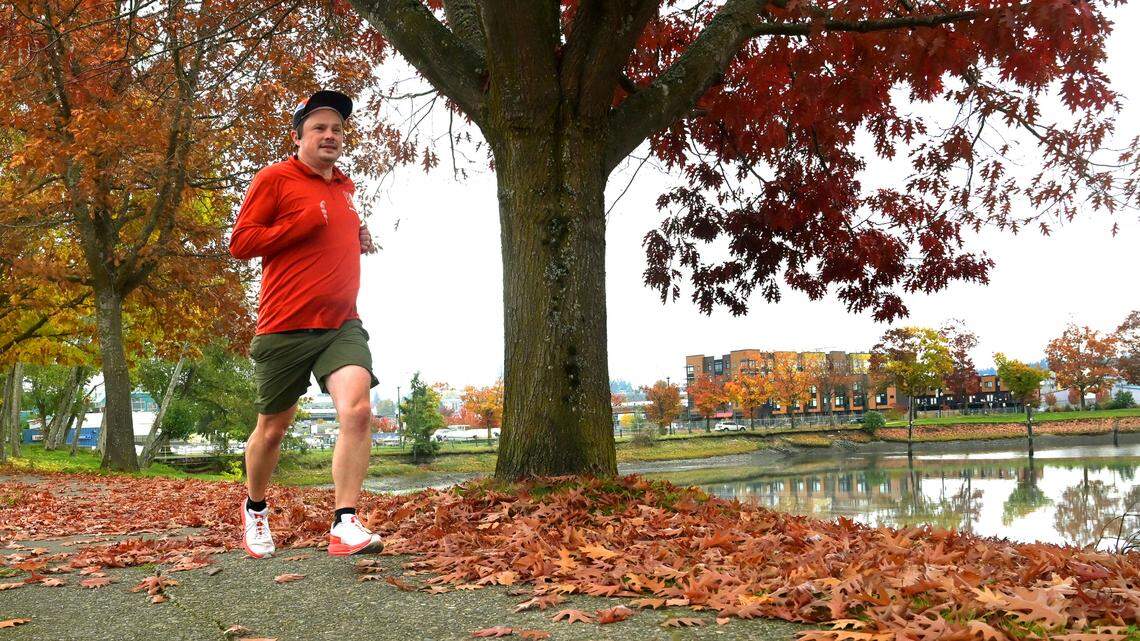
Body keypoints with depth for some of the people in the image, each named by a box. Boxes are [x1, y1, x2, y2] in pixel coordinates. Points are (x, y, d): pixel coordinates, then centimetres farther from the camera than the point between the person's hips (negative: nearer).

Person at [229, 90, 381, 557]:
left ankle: (345, 526, -18)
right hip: (285, 326, -4)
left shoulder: (345, 187, 17)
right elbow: (240, 242, -6)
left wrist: (359, 241, 12)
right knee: (272, 429, 10)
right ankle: (255, 509, 37)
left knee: (357, 410, -20)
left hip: (342, 325, 4)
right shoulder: (275, 178, -2)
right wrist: (302, 223, -15)